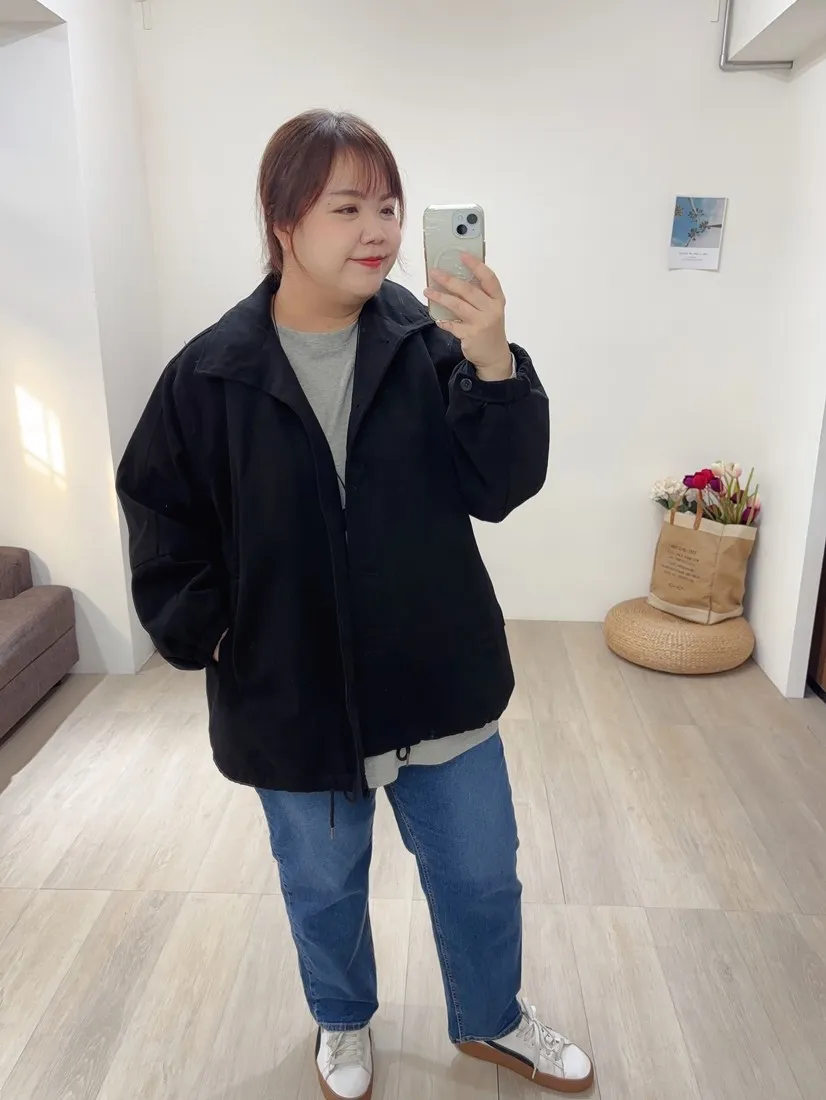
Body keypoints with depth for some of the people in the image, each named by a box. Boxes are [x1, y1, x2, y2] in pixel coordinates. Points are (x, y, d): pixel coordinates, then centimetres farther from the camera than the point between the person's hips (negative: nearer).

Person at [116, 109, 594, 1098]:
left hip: (440, 683, 1)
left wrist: (492, 364, -28)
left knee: (480, 875, 20)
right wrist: (205, 635, -8)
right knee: (323, 886, 23)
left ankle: (491, 1021, 51)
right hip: (291, 696, 0)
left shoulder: (429, 344, -8)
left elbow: (500, 486, -14)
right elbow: (162, 517, 1)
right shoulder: (210, 373, -9)